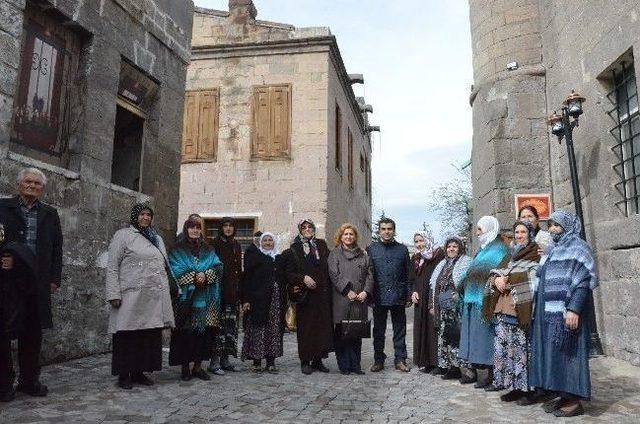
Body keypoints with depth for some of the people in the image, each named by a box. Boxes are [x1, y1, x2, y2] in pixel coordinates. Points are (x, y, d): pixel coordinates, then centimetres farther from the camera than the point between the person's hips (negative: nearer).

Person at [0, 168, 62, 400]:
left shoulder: (50, 214, 13)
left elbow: (56, 248, 12)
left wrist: (54, 279, 5)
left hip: (37, 283, 2)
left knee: (33, 333, 8)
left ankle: (29, 380, 18)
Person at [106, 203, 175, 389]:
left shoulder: (157, 239, 18)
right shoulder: (123, 235, 1)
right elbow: (112, 267, -4)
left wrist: (165, 293, 15)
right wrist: (114, 295, -13)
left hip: (155, 298, 5)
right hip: (131, 298, -5)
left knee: (149, 337, 6)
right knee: (127, 337, 0)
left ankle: (139, 372, 18)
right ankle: (124, 375, 13)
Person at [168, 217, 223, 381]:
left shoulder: (208, 250, 14)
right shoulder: (178, 250, 5)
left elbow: (218, 268, 2)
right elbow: (176, 272, -7)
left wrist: (205, 275, -15)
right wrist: (195, 276, -16)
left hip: (205, 300, 3)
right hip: (185, 299, -3)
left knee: (204, 332, 3)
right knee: (186, 333, -2)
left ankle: (198, 366, 14)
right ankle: (185, 367, 10)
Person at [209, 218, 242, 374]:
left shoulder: (236, 245, 15)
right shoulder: (215, 244, -2)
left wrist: (239, 290, 12)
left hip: (233, 291, 6)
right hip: (219, 289, -6)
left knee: (232, 325, 7)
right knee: (219, 324, -8)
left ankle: (225, 359, 16)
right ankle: (215, 361, 0)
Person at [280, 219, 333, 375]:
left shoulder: (322, 246, 13)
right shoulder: (294, 250, 4)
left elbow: (329, 268, 13)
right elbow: (288, 272, -1)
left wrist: (326, 286, 2)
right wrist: (303, 278, -15)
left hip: (322, 293, 3)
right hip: (304, 295, -3)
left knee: (323, 326, 2)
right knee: (305, 328, -1)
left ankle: (318, 360, 13)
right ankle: (305, 361, 9)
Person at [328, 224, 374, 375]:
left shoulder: (363, 255, 15)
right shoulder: (335, 254, 5)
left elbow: (370, 275, 9)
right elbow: (334, 275, -5)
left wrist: (366, 292, -6)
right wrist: (347, 291, -13)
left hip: (360, 300, 3)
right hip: (341, 300, -3)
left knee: (357, 334, 6)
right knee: (342, 334, -1)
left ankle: (355, 365, 14)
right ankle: (344, 365, 8)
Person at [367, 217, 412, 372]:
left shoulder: (402, 249, 6)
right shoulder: (371, 249, 4)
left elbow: (408, 274, 8)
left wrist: (408, 296, 3)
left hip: (398, 297, 0)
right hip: (379, 297, 0)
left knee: (399, 330, 8)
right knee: (378, 330, 8)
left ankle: (400, 359, 18)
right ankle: (378, 360, 19)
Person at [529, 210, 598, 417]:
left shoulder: (578, 247, -5)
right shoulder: (555, 250, 19)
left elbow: (583, 281, -15)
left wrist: (574, 309, -24)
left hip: (565, 312, -8)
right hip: (549, 312, 8)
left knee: (566, 353, -5)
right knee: (553, 354, 10)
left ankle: (574, 401, 3)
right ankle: (563, 395, 19)